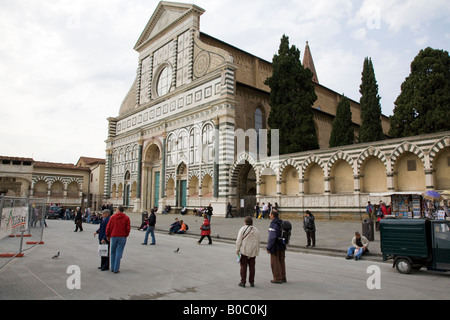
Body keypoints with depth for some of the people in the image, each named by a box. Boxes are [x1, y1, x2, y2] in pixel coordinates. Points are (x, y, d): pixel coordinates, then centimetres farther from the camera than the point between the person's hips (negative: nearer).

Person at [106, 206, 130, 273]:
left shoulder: (112, 217, 4)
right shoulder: (126, 218, -1)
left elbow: (108, 227, 4)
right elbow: (128, 228, -4)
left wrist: (108, 235, 15)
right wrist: (126, 235, 11)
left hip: (113, 236, 2)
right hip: (122, 237, -2)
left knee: (113, 253, 14)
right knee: (119, 252, 1)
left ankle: (112, 268, 20)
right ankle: (116, 269, 1)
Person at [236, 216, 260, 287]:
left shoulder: (242, 229, -7)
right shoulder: (256, 230, 7)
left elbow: (239, 240, -10)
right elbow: (258, 241, 10)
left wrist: (237, 249, -4)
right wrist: (257, 251, 16)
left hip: (244, 251, -4)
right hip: (253, 252, 4)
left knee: (243, 266, 3)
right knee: (252, 266, 10)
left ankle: (243, 282, 5)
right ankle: (252, 282, 15)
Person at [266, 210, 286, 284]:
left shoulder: (273, 225, -19)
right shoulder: (282, 223, 7)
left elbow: (272, 238, -23)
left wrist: (268, 248, -17)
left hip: (275, 247, -8)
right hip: (282, 246, 8)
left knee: (275, 262, 2)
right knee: (281, 262, 16)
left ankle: (277, 278, 6)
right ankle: (283, 277, 23)